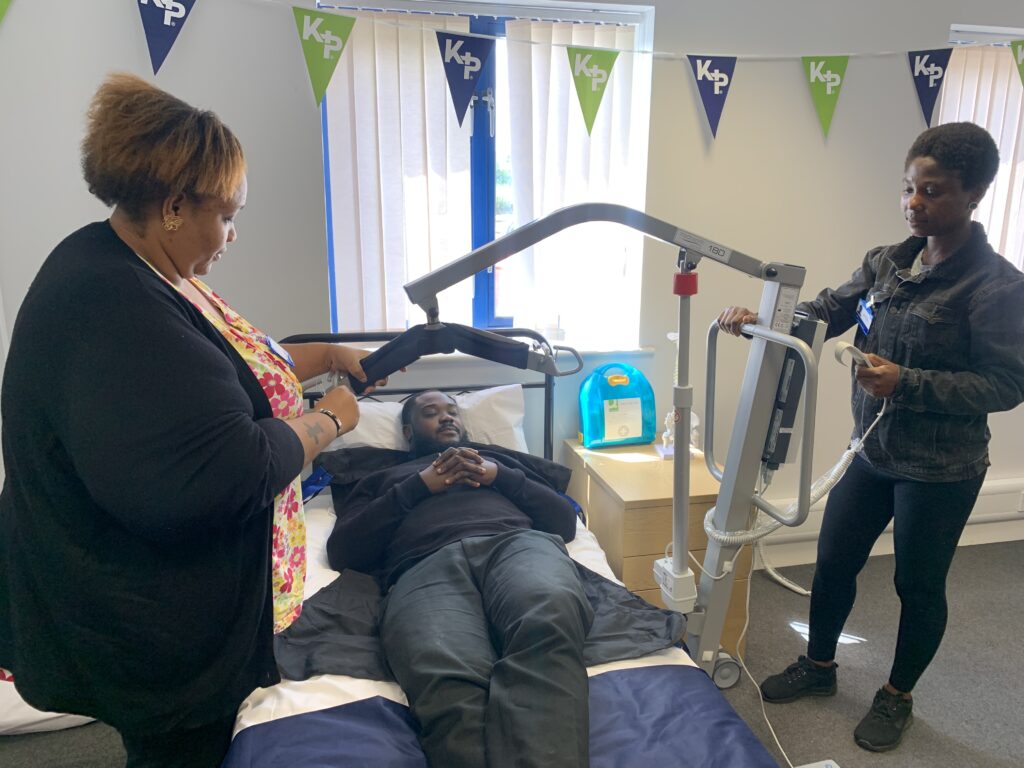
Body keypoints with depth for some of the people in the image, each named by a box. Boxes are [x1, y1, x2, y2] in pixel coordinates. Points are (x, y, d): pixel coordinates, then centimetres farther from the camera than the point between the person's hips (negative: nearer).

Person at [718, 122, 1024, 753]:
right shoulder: (886, 263, 2)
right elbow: (826, 312, 1)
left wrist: (906, 383, -27)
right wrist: (759, 318, -16)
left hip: (940, 470, -5)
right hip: (873, 454, 6)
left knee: (919, 585, 13)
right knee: (834, 563, 16)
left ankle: (898, 696, 37)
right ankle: (819, 666, 40)